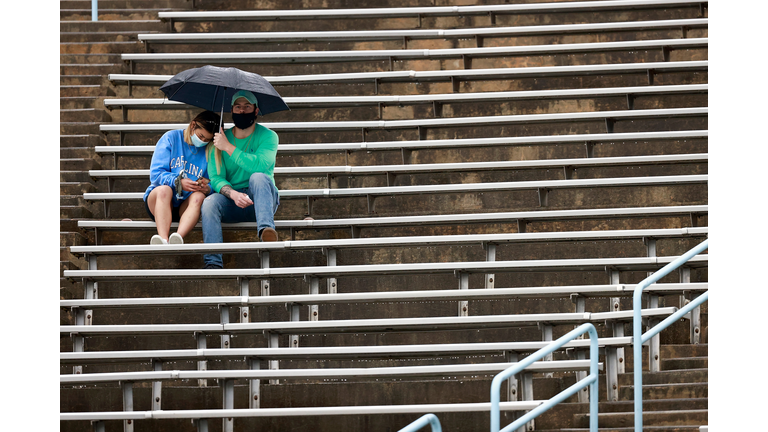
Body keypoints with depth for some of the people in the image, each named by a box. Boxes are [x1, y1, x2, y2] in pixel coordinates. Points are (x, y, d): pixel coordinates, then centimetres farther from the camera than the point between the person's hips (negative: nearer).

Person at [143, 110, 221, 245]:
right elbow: (156, 174, -6)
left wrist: (207, 188, -18)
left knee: (199, 196, -32)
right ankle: (163, 240, -57)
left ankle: (178, 238, -58)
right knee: (164, 189, -35)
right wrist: (178, 182, -24)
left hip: (186, 205, 2)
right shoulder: (171, 138, 2)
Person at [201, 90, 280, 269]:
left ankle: (266, 228, -53)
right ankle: (213, 263, -41)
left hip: (262, 200, -2)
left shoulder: (267, 136, -1)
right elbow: (215, 177, -4)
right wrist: (232, 193, -26)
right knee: (210, 202, -30)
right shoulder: (220, 138, 7)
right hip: (231, 200, 2)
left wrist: (228, 148, -15)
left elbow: (260, 165, -21)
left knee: (258, 177, -33)